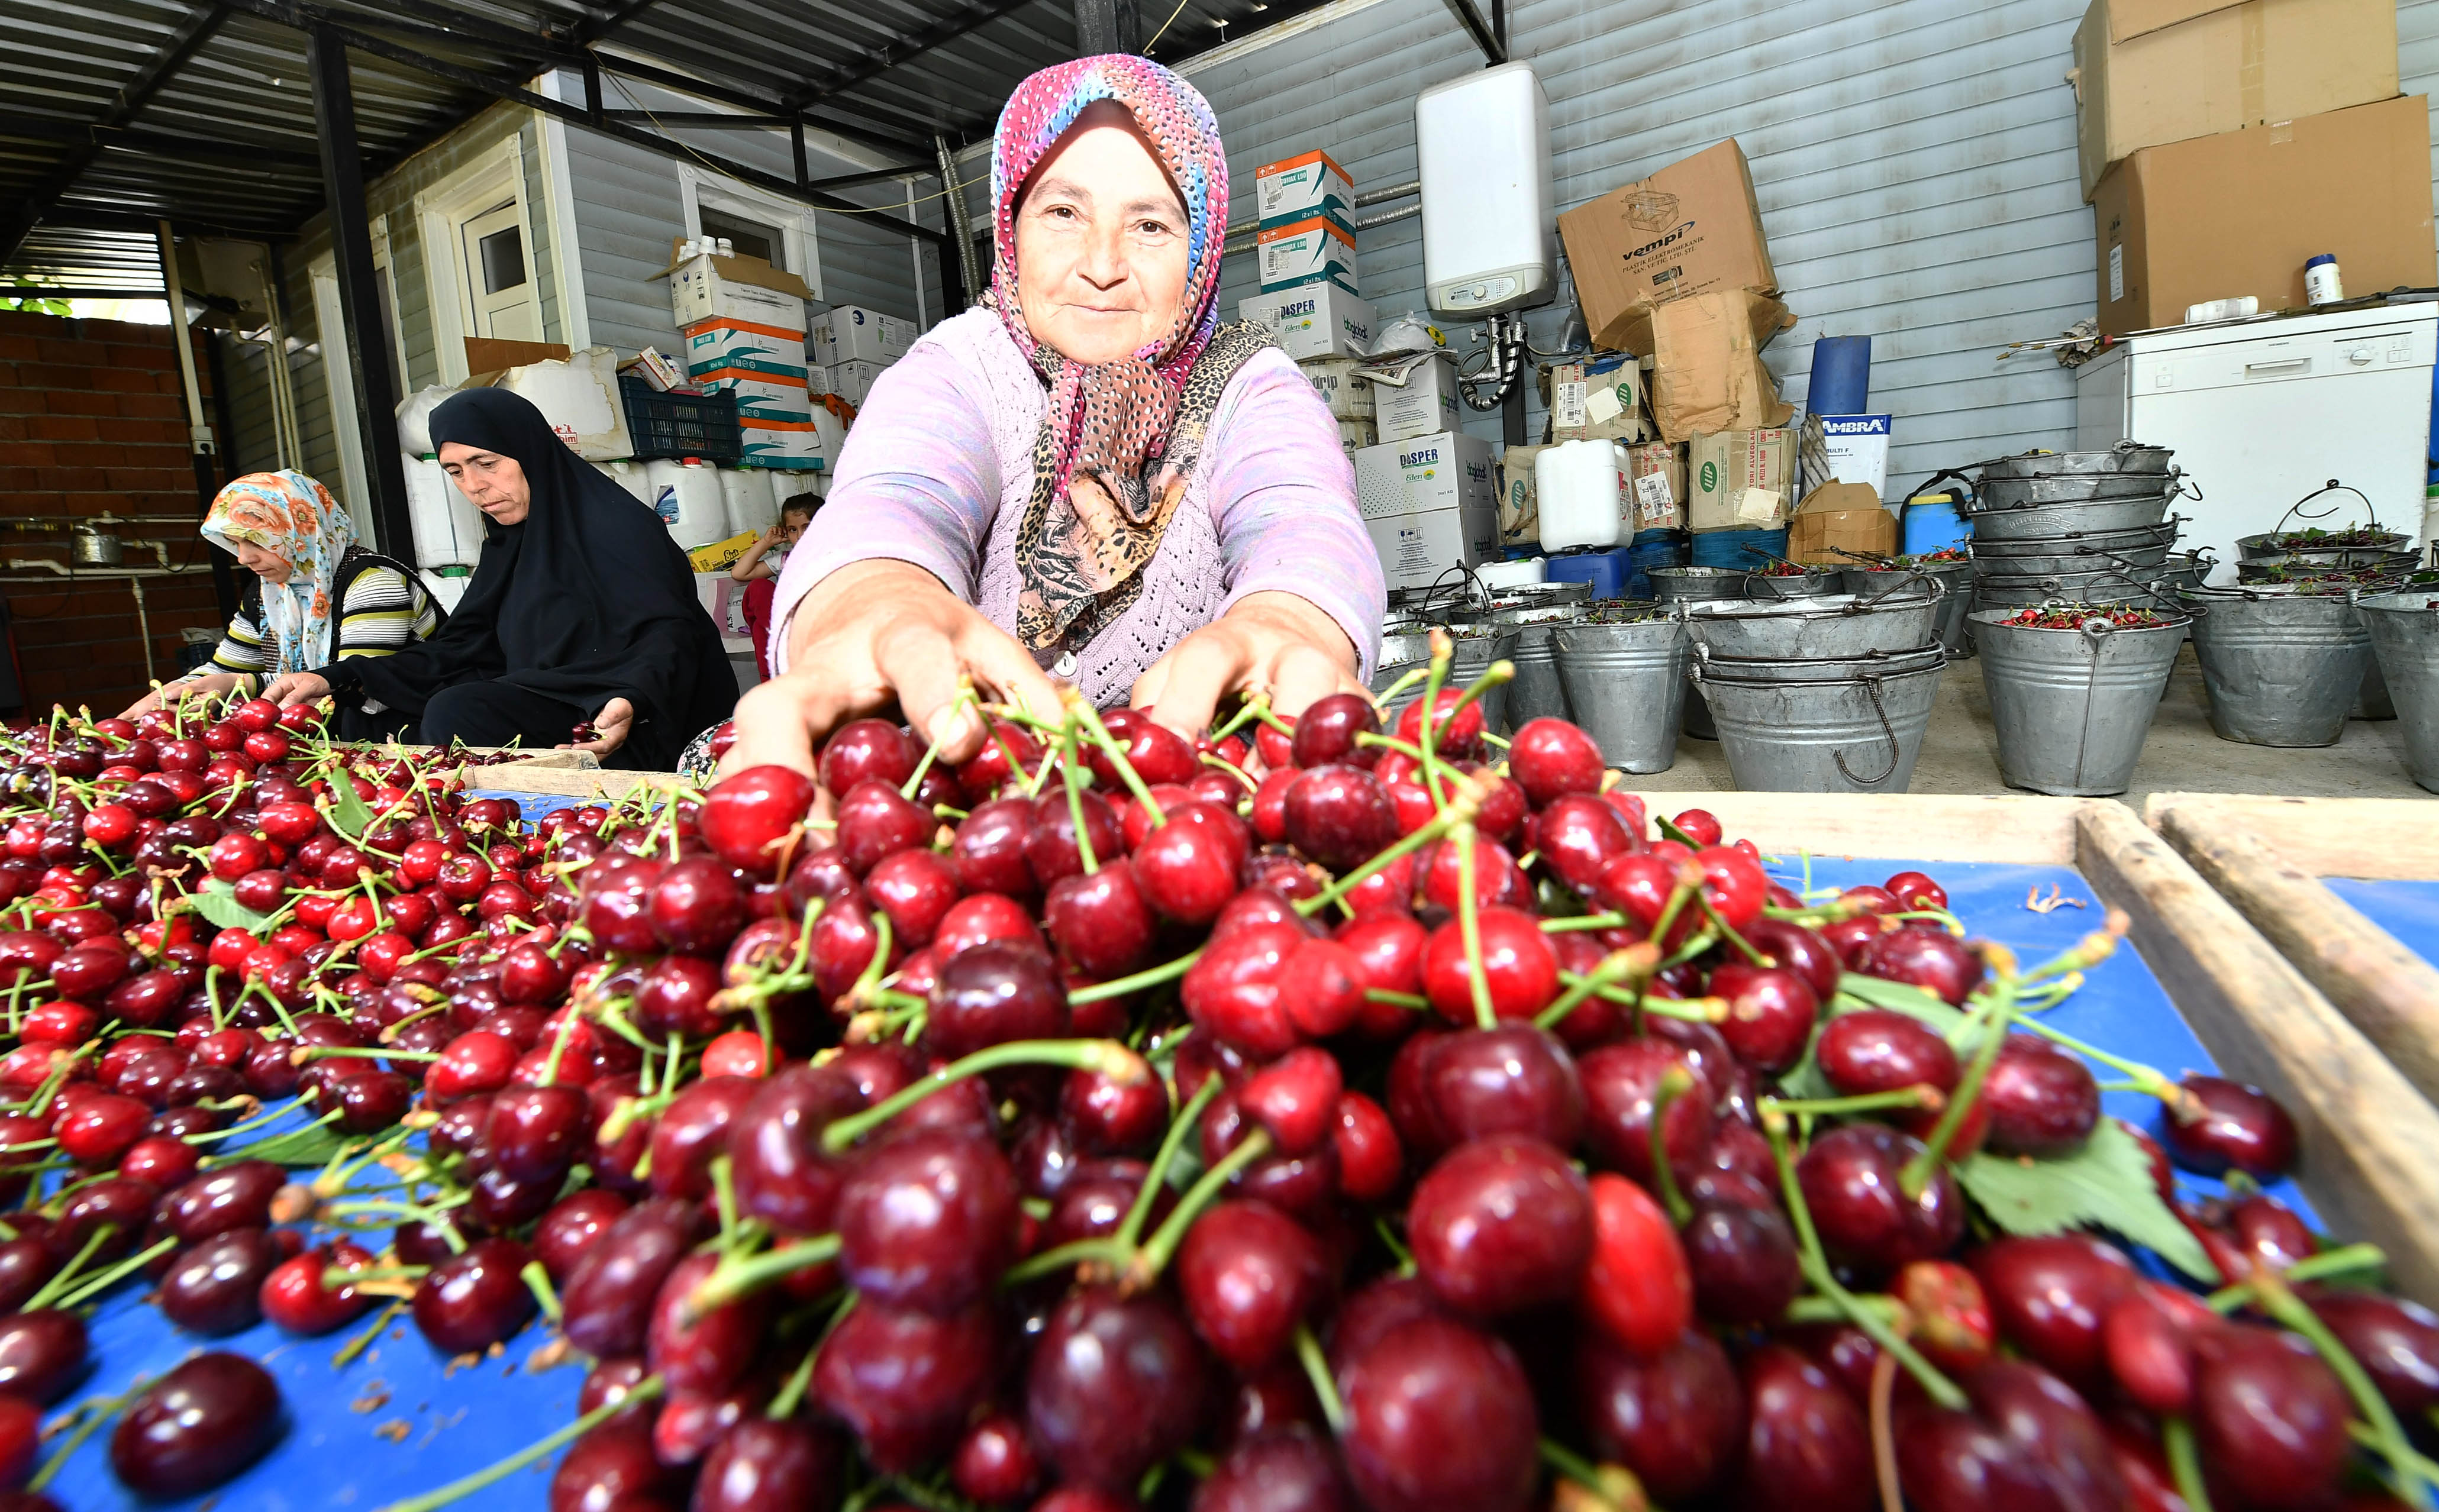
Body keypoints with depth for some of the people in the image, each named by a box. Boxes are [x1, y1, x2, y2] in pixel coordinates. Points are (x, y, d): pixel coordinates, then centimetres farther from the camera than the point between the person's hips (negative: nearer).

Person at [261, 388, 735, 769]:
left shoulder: (614, 524, -7)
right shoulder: (507, 544, 18)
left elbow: (669, 632, -18)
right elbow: (461, 649, 15)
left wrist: (630, 700, -37)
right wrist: (338, 679, 6)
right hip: (553, 714, 8)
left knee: (454, 714, -22)